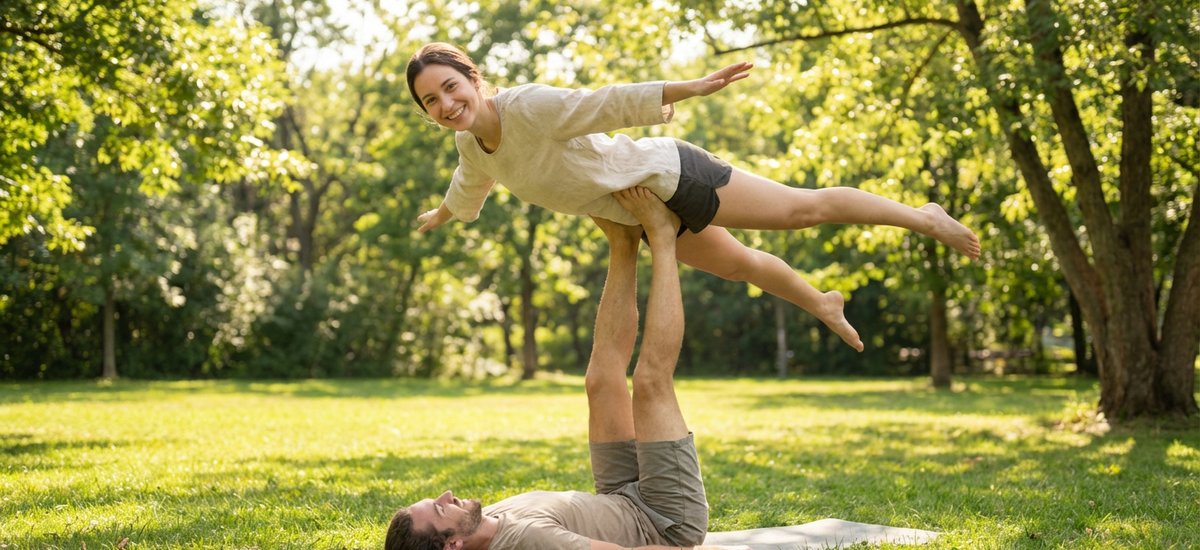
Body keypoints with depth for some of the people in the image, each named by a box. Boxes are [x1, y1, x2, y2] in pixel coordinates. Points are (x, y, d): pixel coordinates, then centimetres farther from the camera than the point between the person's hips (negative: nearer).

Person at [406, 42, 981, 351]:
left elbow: (611, 102, -30)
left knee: (803, 208, -1)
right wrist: (443, 214, 38)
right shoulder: (470, 144, -4)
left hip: (668, 174, -8)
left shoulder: (529, 107, -29)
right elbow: (471, 184, 19)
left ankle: (922, 216, 16)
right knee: (739, 265, 26)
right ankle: (821, 305, 52)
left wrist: (692, 87, -35)